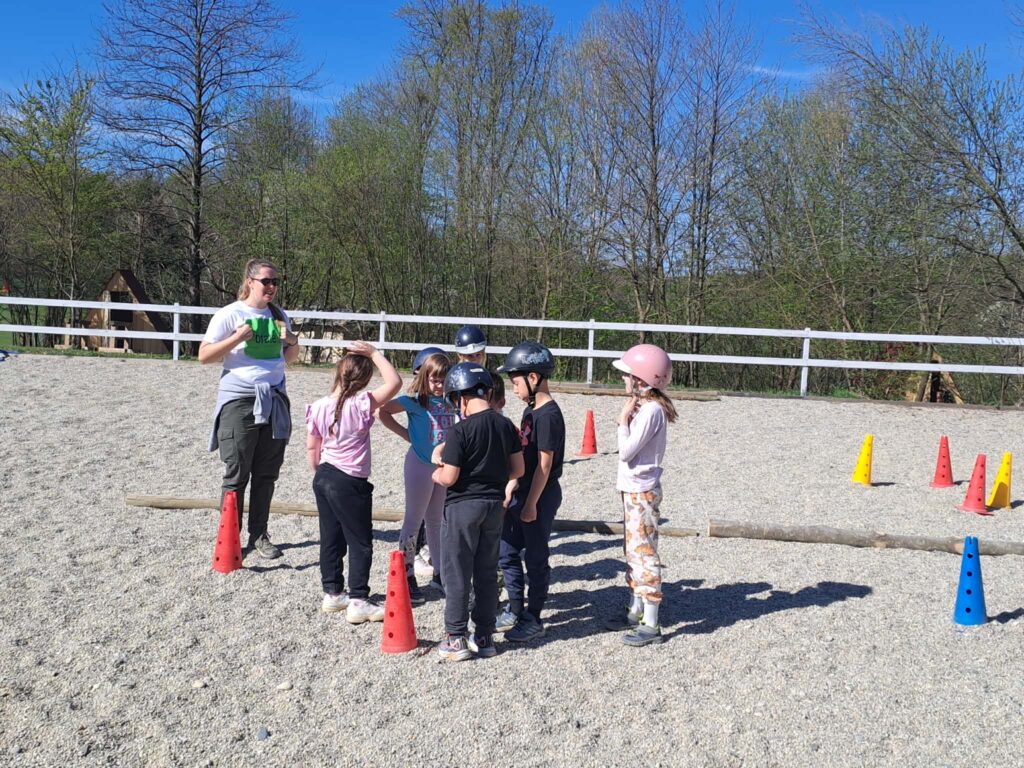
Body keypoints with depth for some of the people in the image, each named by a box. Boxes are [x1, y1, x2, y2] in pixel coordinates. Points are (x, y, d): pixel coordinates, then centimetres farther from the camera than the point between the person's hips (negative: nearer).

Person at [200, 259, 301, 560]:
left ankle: (259, 535, 20)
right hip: (238, 400, -5)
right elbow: (204, 355, -7)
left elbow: (288, 358, 20)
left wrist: (292, 342, -1)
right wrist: (237, 338, -19)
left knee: (266, 475, 9)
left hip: (273, 401, 5)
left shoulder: (279, 315, 11)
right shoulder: (229, 314, -6)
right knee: (237, 475, -1)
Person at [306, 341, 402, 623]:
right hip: (351, 483, -6)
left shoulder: (318, 407, -2)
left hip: (323, 477, 6)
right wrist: (374, 353, -9)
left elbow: (312, 448, 7)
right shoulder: (362, 404, -18)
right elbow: (394, 382, -16)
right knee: (361, 544, 3)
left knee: (331, 538, 16)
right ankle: (358, 602, 3)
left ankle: (333, 593, 25)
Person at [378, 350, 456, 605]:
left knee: (436, 521, 18)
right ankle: (407, 578, 13)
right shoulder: (415, 401, -14)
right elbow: (384, 412, -19)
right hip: (421, 465, -5)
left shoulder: (451, 401, 1)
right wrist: (408, 435, -15)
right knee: (414, 521, 4)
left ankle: (442, 573, 29)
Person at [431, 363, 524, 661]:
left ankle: (456, 639, 11)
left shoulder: (460, 430, -18)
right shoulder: (505, 425, 0)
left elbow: (449, 478, -19)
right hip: (494, 505, 6)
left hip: (462, 506, -6)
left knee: (457, 574, 6)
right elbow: (517, 469, 5)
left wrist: (437, 475, 3)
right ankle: (484, 637, 21)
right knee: (487, 572, 14)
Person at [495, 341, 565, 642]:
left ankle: (533, 618, 17)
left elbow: (544, 464, -20)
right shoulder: (531, 410, 10)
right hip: (522, 492, 9)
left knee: (536, 558, 3)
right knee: (507, 552, 15)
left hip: (540, 496, -9)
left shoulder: (548, 415, -19)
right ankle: (515, 609, 29)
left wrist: (531, 504, -19)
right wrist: (513, 492, 17)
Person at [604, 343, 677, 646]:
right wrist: (628, 418, 4)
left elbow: (627, 451, -20)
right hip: (634, 488, 10)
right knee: (633, 551, 17)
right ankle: (636, 612, 29)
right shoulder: (645, 407, 11)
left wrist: (623, 419, -14)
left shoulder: (650, 410, -19)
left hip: (642, 492, -10)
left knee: (643, 553, -6)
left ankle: (651, 625, 0)